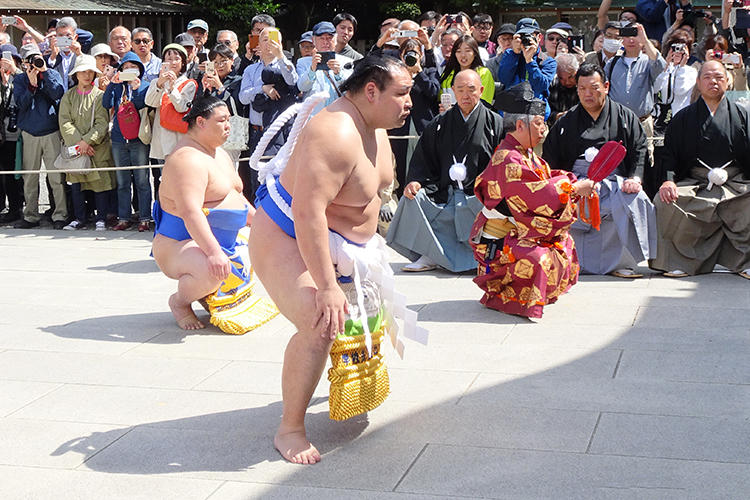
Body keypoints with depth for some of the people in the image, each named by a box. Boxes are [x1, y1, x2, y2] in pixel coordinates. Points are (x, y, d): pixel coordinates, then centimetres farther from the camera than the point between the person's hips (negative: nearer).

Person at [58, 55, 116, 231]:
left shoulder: (100, 95, 1)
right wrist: (78, 142, -12)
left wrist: (87, 141, -15)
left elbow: (102, 123, -6)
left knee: (100, 181, -4)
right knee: (76, 182, 1)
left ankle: (101, 218, 5)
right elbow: (65, 122, 1)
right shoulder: (68, 96, 9)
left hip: (98, 147, -2)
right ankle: (79, 219, 10)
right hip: (75, 147, 2)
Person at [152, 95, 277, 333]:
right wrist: (213, 251, -40)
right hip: (180, 244, -11)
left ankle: (207, 292, 19)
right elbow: (190, 212, -33)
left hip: (221, 240, 11)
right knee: (212, 271, -37)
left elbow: (236, 196, 25)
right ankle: (180, 300, -4)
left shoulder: (219, 153, 13)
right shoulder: (188, 159, -22)